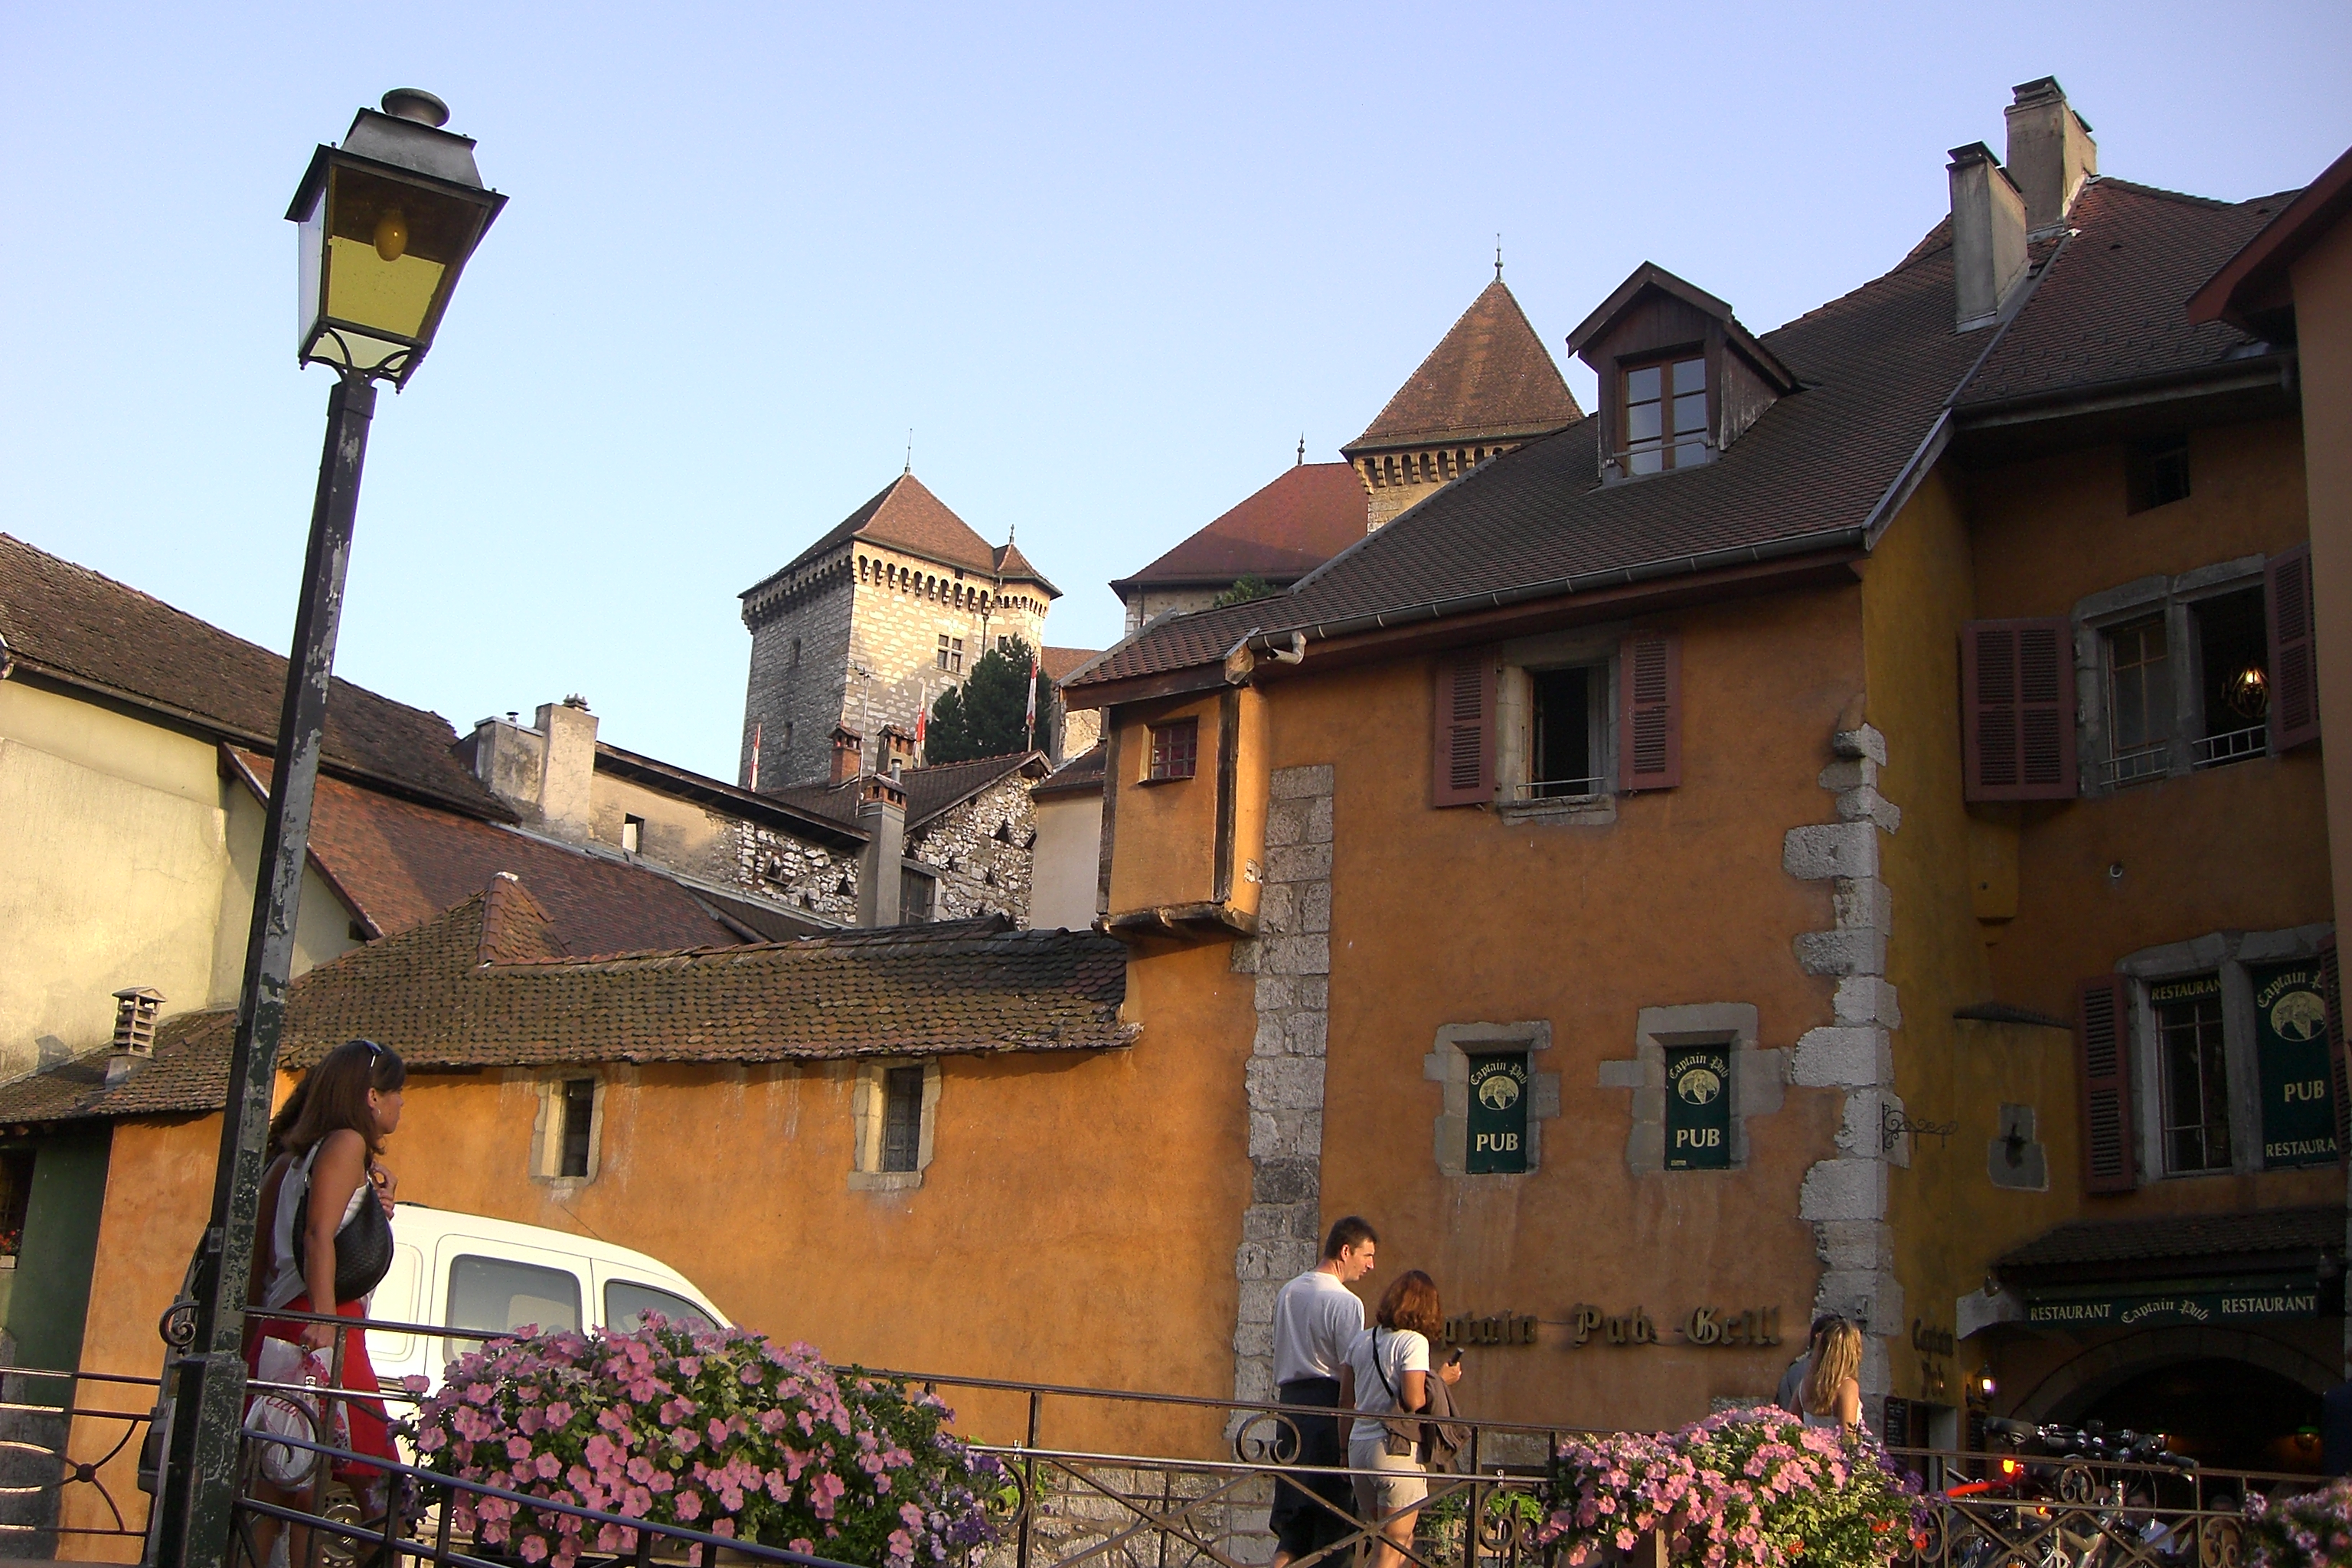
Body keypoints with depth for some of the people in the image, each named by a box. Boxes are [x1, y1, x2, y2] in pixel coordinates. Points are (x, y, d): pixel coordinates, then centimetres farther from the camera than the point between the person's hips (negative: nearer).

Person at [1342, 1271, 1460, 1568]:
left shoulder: (1362, 1340, 11)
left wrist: (1345, 1451, 18)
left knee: (1393, 1540, 17)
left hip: (1359, 1446, 7)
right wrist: (1441, 1380, 0)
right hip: (1395, 1449, -7)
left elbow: (1345, 1400, 11)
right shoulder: (1414, 1342, -9)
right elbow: (1413, 1401, -17)